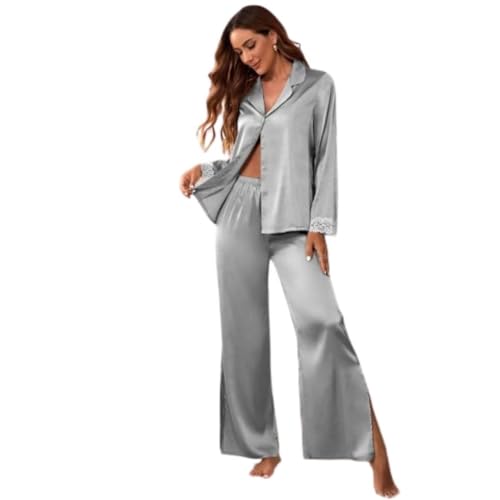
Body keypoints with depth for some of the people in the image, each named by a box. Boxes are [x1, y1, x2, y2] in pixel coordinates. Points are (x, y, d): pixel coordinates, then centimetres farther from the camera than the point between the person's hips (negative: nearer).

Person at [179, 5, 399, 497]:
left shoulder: (317, 85, 5)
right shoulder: (243, 91, 17)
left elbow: (326, 159, -1)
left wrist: (319, 225, -9)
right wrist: (203, 170, 1)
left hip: (291, 215, -5)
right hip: (238, 210, 5)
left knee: (320, 318, -20)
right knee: (245, 331, 2)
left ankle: (373, 444, -16)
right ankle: (262, 445, 10)